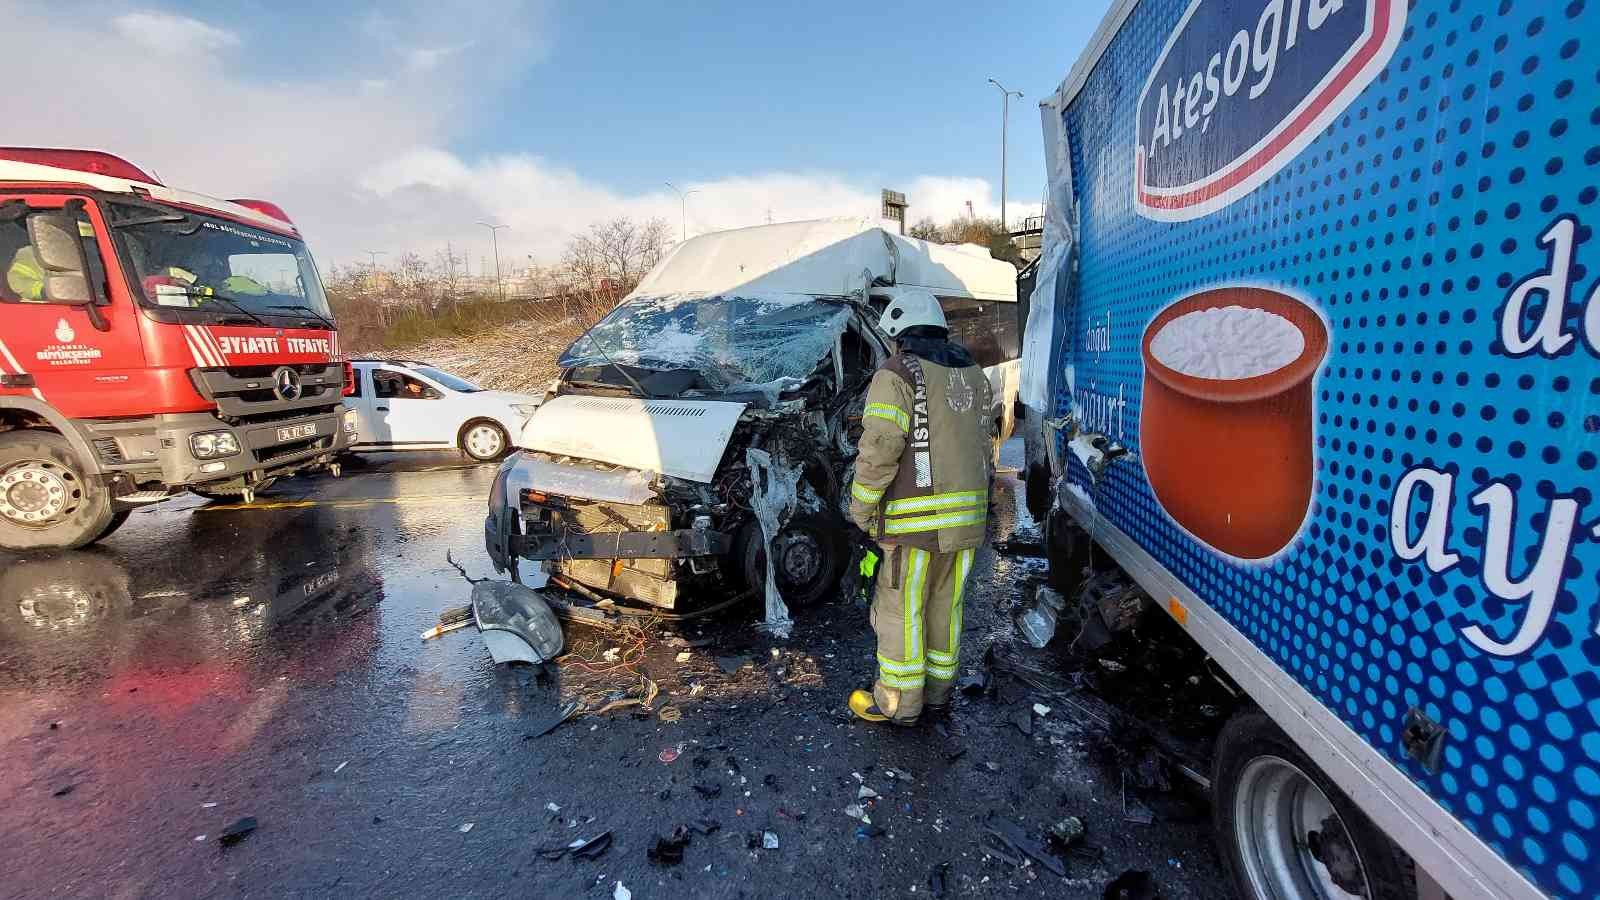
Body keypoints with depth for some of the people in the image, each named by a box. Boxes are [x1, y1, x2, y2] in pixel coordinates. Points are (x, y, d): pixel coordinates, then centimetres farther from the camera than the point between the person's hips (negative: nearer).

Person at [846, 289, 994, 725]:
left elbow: (878, 453, -17)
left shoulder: (897, 375, -11)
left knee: (900, 609, 7)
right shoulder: (974, 375, 14)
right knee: (945, 606, 18)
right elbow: (982, 444, 15)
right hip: (968, 515, 8)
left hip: (916, 520, -7)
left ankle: (897, 703, 20)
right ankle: (938, 694, 31)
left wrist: (861, 509, -5)